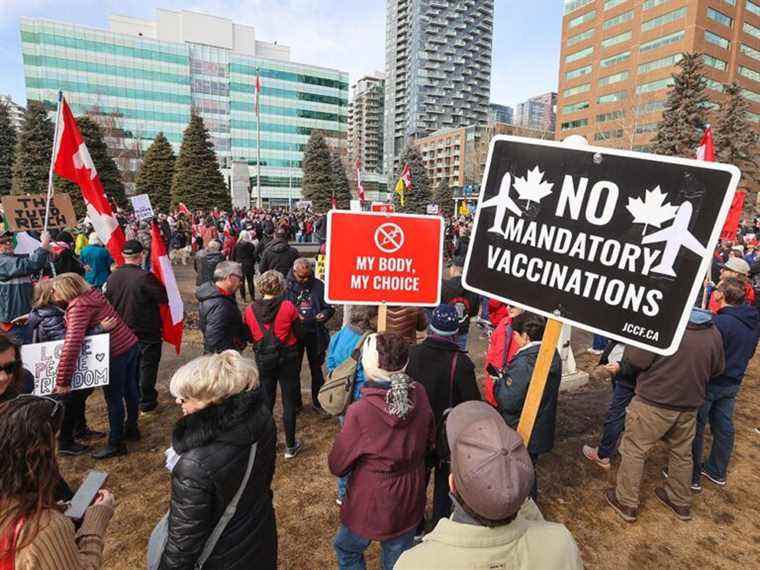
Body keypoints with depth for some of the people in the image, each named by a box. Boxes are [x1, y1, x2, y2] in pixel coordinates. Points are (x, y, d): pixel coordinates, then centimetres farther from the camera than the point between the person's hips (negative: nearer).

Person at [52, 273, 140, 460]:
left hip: (116, 353, -9)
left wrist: (62, 381, -25)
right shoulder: (92, 293, 4)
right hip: (131, 344, 9)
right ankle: (131, 429, 41)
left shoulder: (79, 307, -20)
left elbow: (72, 345, -29)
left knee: (114, 399, 7)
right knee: (130, 390, 22)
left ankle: (116, 444, 23)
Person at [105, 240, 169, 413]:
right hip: (147, 332, -6)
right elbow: (164, 298, -18)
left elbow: (107, 302, 7)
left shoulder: (112, 277, -4)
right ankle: (147, 401, 17)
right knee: (147, 365, 8)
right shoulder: (145, 277, -25)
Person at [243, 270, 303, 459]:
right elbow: (298, 333, -7)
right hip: (287, 359, -2)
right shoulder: (288, 306, -17)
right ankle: (290, 446, 20)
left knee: (266, 401, 18)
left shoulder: (250, 309, -9)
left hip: (263, 360, 3)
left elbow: (250, 337, 3)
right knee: (289, 402, 9)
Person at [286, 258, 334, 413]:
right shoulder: (287, 286, -9)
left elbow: (330, 307, 3)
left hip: (315, 333, 1)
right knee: (294, 369, 14)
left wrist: (324, 314, -17)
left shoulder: (319, 285, -4)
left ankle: (317, 402, 31)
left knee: (316, 368, 14)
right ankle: (295, 402, 33)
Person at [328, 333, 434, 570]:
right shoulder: (419, 394, -17)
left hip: (371, 504, -4)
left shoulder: (360, 412, -31)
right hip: (409, 502, 4)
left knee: (347, 550, 27)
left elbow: (337, 466, -14)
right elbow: (429, 442, 1)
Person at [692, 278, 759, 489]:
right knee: (724, 426, 19)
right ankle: (717, 472, 34)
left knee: (695, 427, 5)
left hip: (710, 383, -8)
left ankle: (692, 476, 16)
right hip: (734, 383, 8)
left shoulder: (720, 322, -26)